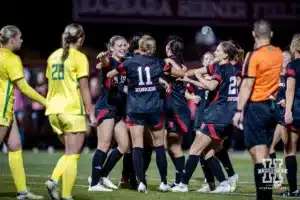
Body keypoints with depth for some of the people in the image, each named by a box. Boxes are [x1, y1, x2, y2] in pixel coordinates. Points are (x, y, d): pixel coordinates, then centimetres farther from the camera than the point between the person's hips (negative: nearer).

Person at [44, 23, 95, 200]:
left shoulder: (54, 56, 12)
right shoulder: (79, 57, -8)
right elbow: (84, 88, -10)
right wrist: (91, 113, -6)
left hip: (54, 110, 7)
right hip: (72, 110, -7)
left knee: (70, 152, 17)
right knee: (72, 155, -2)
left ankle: (54, 180, -4)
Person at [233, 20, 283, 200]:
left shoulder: (254, 56, -13)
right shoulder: (278, 54, 7)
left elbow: (247, 86, -15)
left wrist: (239, 111, -12)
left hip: (256, 107, -7)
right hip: (272, 106, 7)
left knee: (259, 155, -9)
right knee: (264, 154, 12)